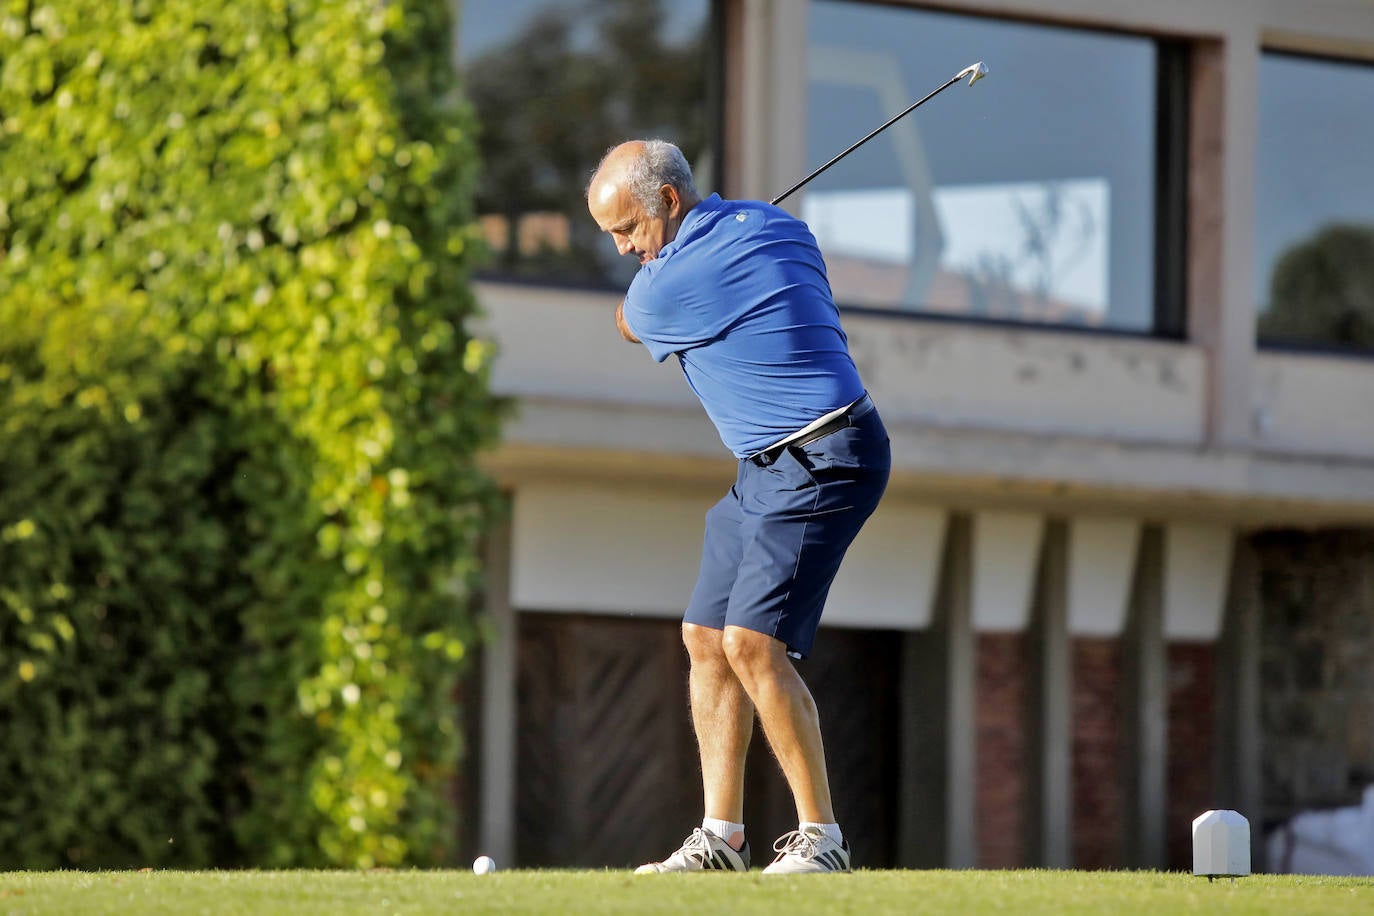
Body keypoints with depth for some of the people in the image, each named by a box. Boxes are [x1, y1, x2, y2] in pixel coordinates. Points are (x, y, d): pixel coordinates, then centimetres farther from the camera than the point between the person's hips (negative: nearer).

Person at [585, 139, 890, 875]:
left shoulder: (667, 285, -17)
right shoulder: (777, 225, 5)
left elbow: (628, 325, 8)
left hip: (822, 466, -10)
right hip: (766, 466, 10)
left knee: (754, 643, -18)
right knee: (706, 638, 6)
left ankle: (821, 838, -12)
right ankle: (721, 836, 8)